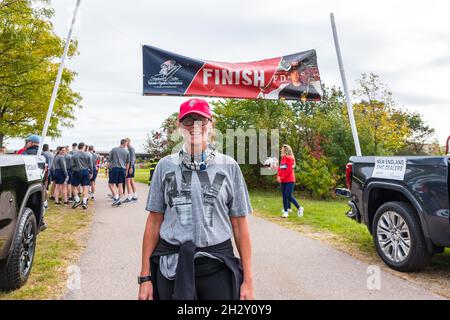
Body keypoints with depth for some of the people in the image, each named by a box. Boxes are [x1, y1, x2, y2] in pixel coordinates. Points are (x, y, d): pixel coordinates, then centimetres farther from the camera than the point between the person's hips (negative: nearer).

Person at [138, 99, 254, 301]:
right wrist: (145, 277, 2)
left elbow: (239, 224, -1)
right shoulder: (165, 166, 2)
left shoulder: (229, 166, -1)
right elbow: (154, 221, 4)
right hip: (171, 265, 1)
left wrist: (248, 280, -2)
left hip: (217, 264, -1)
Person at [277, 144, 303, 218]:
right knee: (284, 196, 6)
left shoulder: (290, 158, -8)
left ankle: (299, 208, 6)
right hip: (283, 181, 7)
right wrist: (278, 176, -3)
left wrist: (282, 177, -14)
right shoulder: (282, 158, 14)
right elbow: (280, 168, 13)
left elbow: (289, 170, -15)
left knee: (289, 196, -11)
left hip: (289, 180, -7)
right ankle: (286, 211, 11)